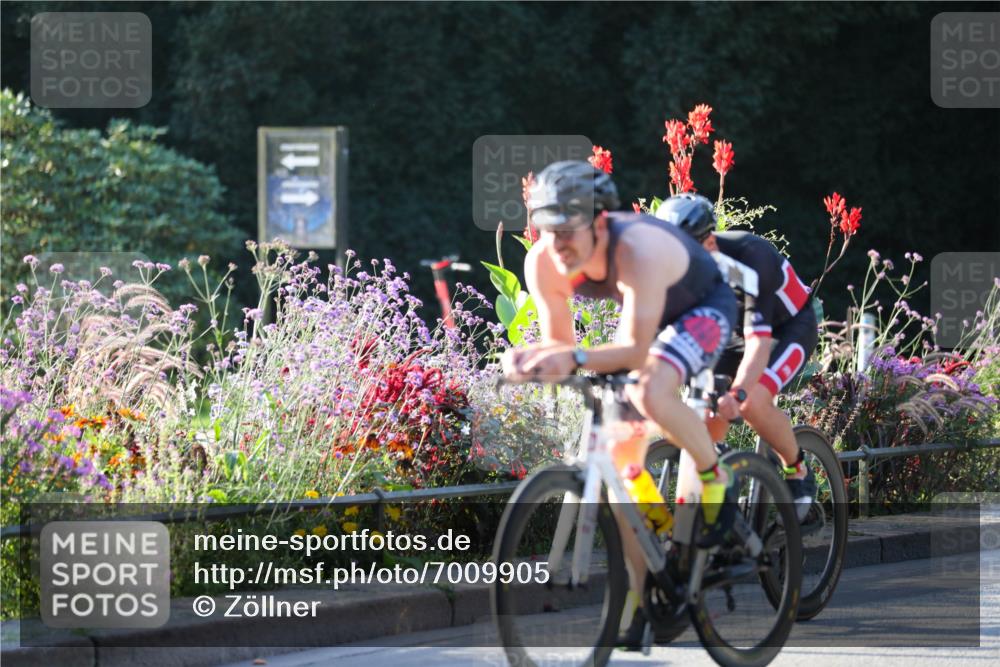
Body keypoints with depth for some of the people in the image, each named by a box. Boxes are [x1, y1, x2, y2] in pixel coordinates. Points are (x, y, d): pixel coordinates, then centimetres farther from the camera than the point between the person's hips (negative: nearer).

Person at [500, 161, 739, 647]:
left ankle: (715, 477, -8)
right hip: (645, 314, 6)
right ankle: (637, 595, 8)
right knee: (621, 459, -1)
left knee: (652, 394, -36)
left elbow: (634, 351, -43)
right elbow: (560, 343, -13)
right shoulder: (543, 264, -22)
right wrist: (526, 357, -35)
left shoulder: (637, 250, -40)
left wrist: (575, 361, -58)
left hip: (704, 308, -6)